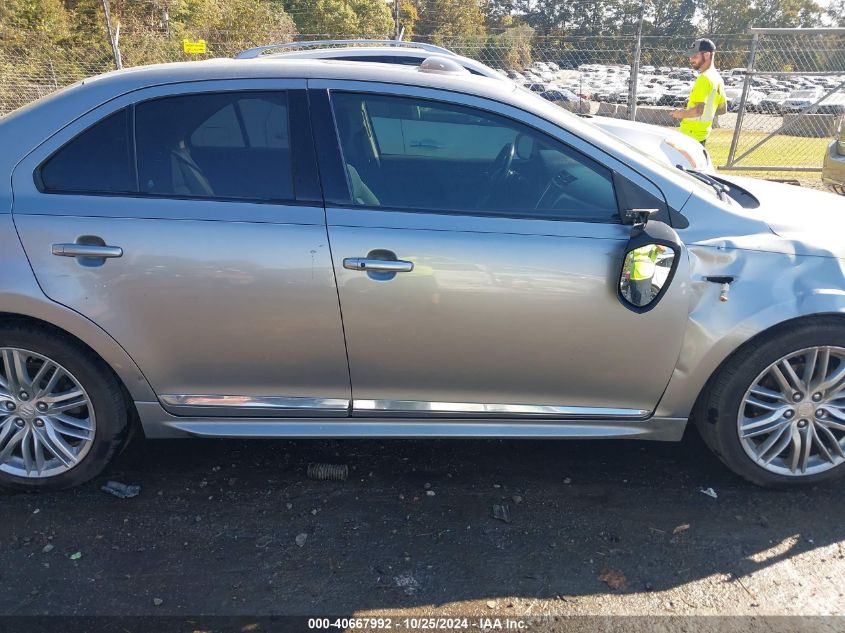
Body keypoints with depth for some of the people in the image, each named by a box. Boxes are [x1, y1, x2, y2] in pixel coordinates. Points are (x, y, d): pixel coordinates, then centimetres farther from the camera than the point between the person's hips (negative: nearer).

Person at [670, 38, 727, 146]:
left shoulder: (704, 78, -17)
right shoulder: (717, 78, 12)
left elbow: (698, 110, -27)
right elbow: (723, 109, 18)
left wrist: (681, 114, -11)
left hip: (691, 135, -10)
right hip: (703, 133, 10)